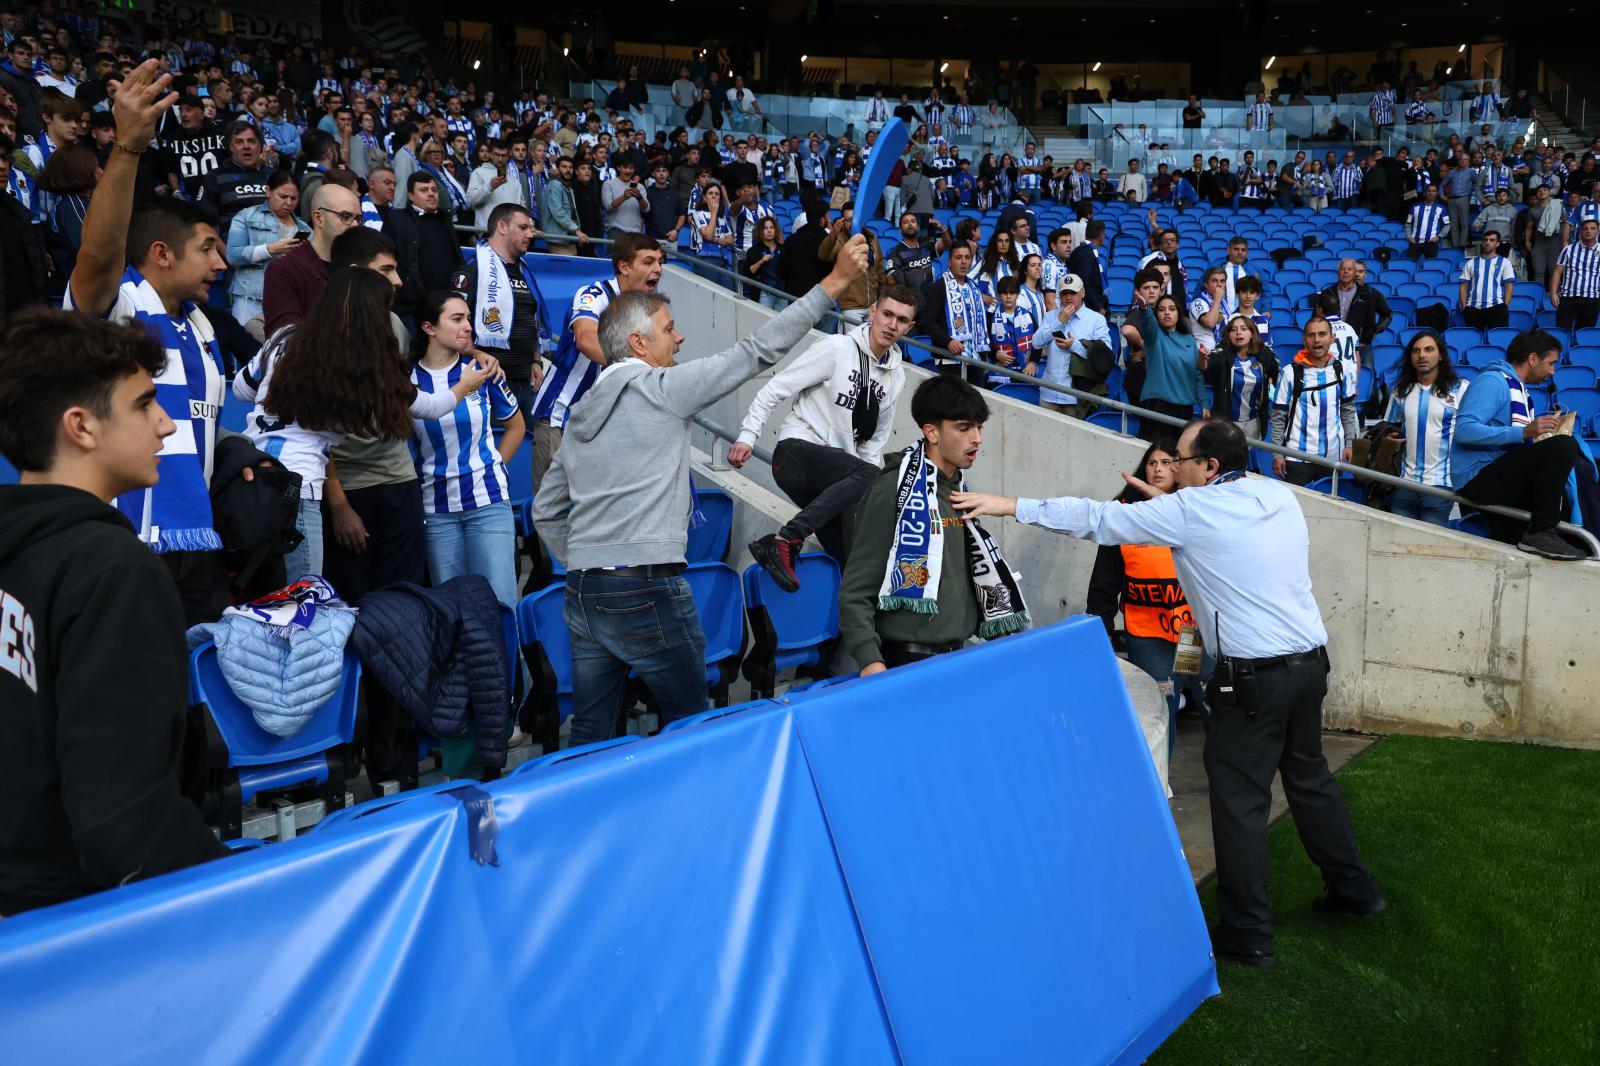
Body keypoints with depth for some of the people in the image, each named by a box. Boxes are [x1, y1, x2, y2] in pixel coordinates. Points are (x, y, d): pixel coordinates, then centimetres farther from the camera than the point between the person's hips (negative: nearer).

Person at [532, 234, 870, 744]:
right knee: (690, 721, 7)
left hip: (583, 592, 8)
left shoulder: (582, 413, 16)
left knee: (589, 736, 11)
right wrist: (834, 281, -3)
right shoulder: (660, 388, -5)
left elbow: (546, 512, 20)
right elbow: (755, 352, -6)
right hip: (647, 591, -7)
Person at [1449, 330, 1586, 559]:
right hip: (1478, 478, -10)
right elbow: (1464, 430, -24)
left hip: (1501, 478, 11)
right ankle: (1542, 532, -20)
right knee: (1564, 446, -22)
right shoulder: (1492, 381, -9)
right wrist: (1523, 432, -27)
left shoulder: (1517, 388, 20)